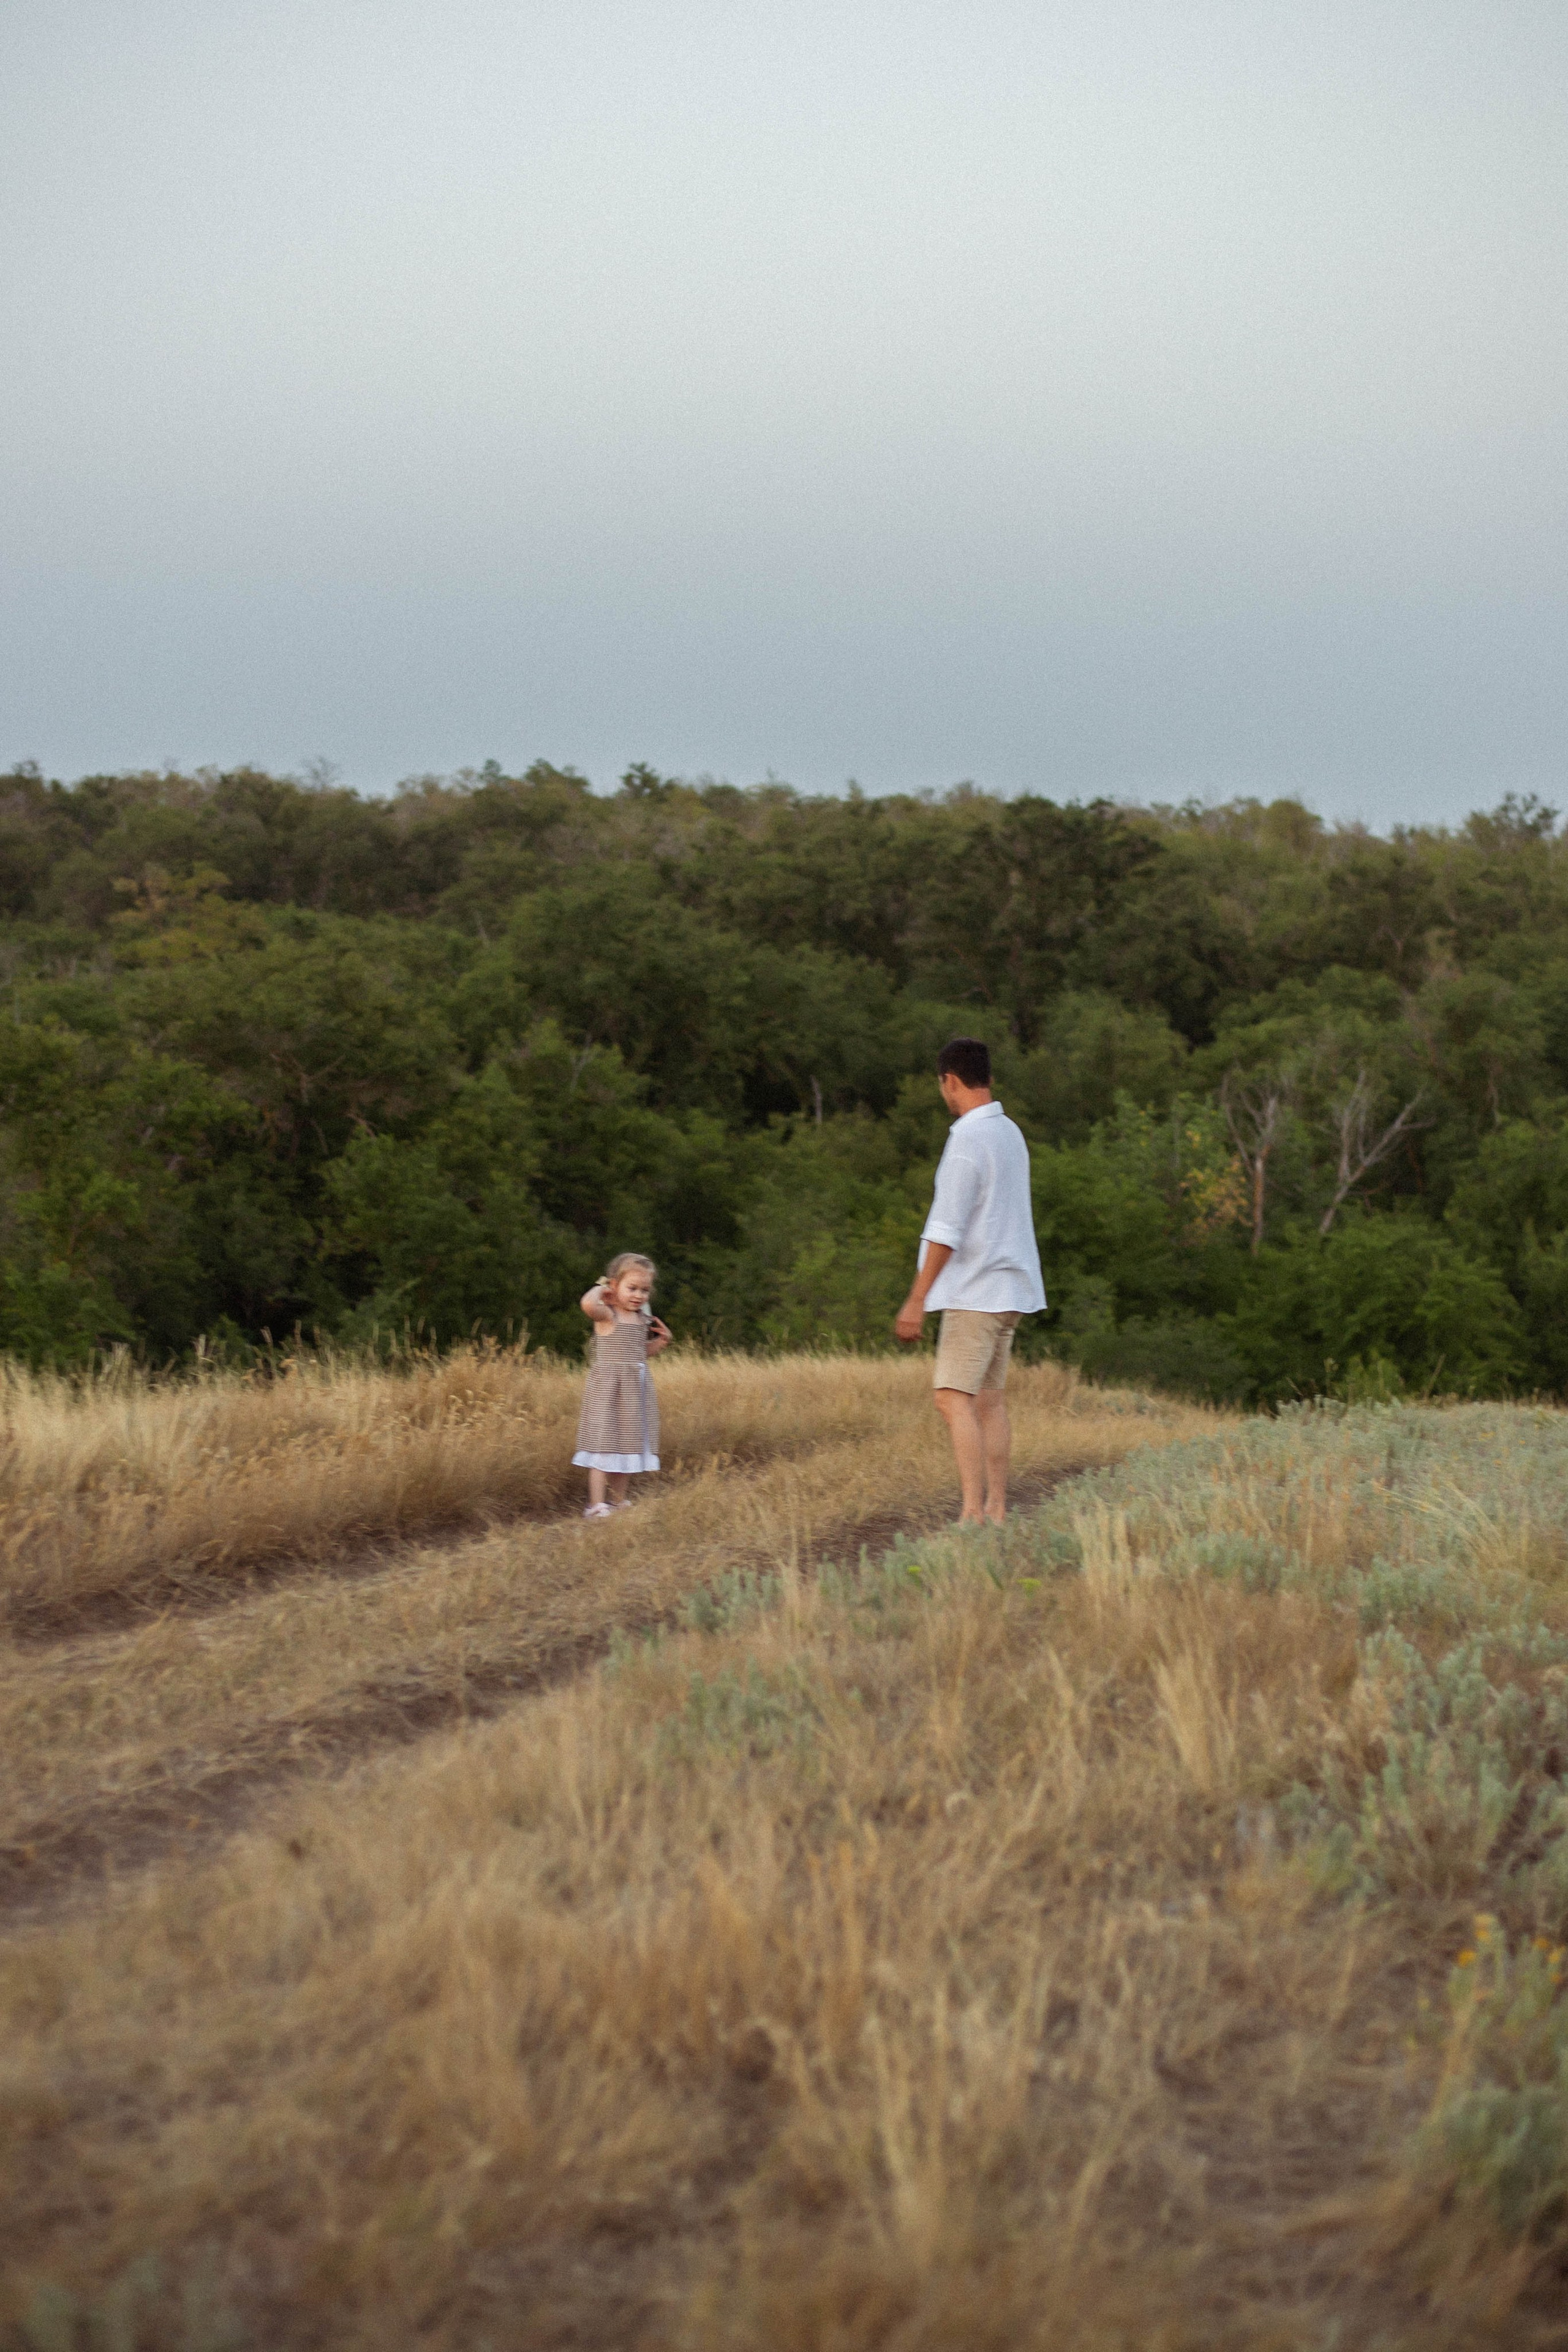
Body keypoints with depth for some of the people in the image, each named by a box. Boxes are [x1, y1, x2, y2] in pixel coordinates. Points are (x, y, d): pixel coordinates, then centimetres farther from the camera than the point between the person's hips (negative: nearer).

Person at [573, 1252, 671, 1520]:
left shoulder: (642, 1319, 12)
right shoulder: (607, 1315, -12)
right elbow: (588, 1304, -36)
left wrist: (661, 1342, 10)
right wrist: (600, 1289, -16)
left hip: (634, 1393, 8)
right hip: (607, 1390, -8)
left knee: (625, 1445, 13)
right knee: (603, 1445, -8)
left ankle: (617, 1502, 23)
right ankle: (596, 1506, -7)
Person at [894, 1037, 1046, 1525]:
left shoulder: (968, 1141, -15)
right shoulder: (1009, 1133, 13)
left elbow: (946, 1230, -19)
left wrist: (917, 1301, -17)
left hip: (976, 1292, -9)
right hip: (1009, 1289, 9)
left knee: (954, 1399, -12)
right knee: (989, 1400, 12)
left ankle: (973, 1513, -19)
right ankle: (997, 1509, 12)